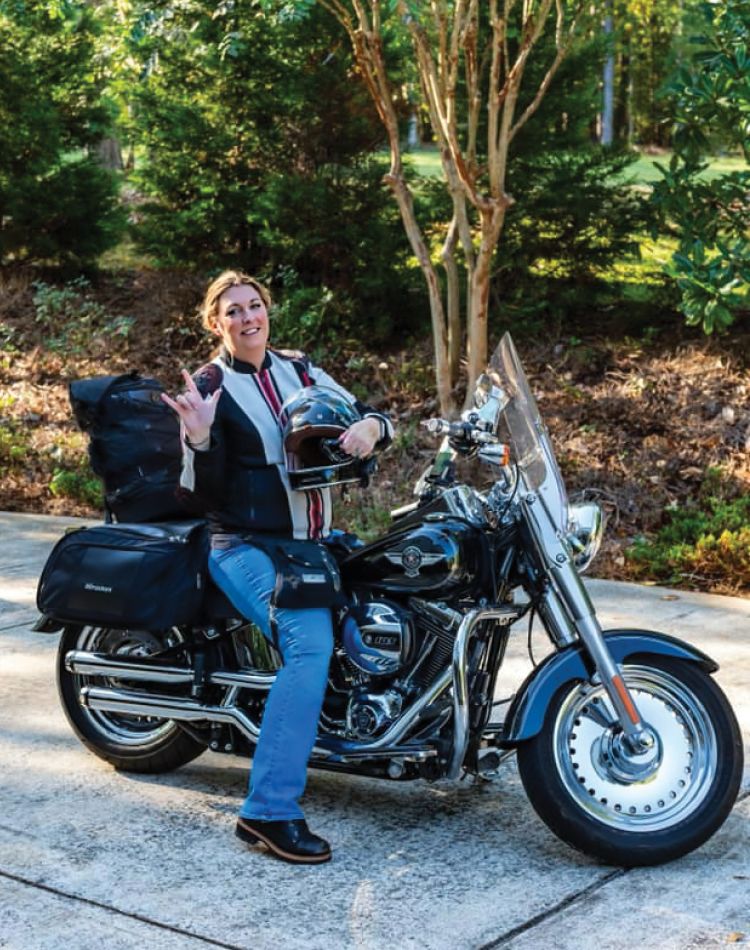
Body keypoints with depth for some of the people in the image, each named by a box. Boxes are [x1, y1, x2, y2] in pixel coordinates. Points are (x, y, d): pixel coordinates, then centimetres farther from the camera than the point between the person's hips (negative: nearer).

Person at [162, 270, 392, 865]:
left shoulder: (298, 369, 12)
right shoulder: (208, 388, -3)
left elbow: (364, 415, 10)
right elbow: (205, 490, -8)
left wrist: (370, 425, -13)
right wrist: (199, 439, -27)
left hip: (314, 540, 7)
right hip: (247, 546, -7)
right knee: (311, 642, -30)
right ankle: (269, 810, -30)